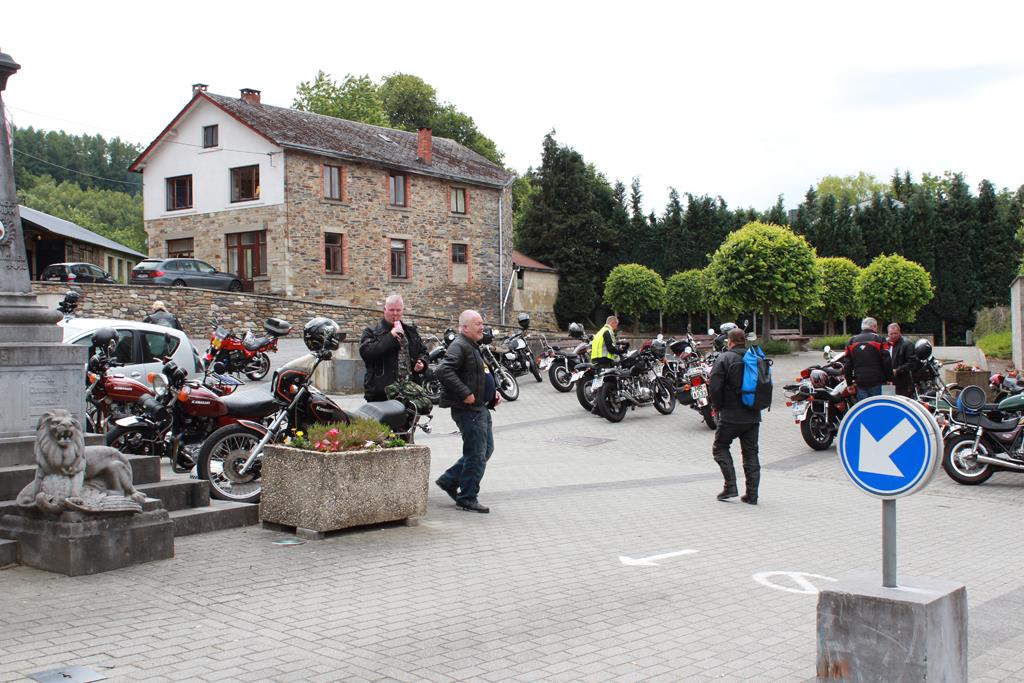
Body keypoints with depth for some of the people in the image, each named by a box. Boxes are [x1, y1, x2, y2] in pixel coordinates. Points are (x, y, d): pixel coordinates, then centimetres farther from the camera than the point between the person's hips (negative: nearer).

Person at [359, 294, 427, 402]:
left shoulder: (411, 331, 18)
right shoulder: (371, 331, 1)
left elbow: (422, 351, 28)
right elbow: (365, 352, -16)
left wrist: (421, 362, 4)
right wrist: (390, 337, -18)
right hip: (380, 393, -5)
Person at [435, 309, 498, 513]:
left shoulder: (474, 347, 19)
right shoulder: (459, 346, -14)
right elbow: (443, 371, -29)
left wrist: (493, 393, 17)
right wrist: (465, 394, -28)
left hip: (480, 408, 11)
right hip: (468, 409, -11)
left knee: (486, 449, 16)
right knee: (476, 454, -5)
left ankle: (449, 481, 24)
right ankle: (467, 498, 6)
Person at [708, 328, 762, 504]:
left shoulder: (725, 358, -8)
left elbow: (714, 386, -14)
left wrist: (718, 407, 1)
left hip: (731, 415, -5)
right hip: (753, 415, 5)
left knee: (720, 447, 10)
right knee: (751, 452, 10)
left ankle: (730, 486, -1)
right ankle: (752, 494, 9)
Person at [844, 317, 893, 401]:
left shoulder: (852, 340, 11)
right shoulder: (879, 339, -2)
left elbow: (847, 364, 10)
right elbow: (887, 361, -7)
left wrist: (849, 382, 15)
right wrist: (890, 378, 2)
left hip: (860, 382, 4)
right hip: (876, 382, -3)